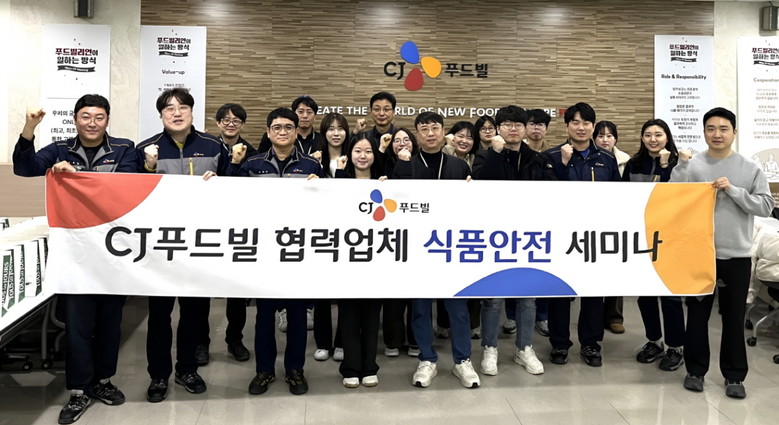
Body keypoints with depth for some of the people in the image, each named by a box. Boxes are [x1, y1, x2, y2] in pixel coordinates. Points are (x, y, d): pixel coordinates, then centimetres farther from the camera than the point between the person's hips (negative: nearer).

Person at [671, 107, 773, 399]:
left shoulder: (750, 169, 2)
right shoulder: (692, 166, -1)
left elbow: (765, 206, -4)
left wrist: (733, 190, -15)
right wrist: (682, 165, -17)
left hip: (737, 255, 1)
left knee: (734, 317, 9)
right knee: (697, 314, 10)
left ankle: (734, 376, 22)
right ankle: (696, 370, 24)